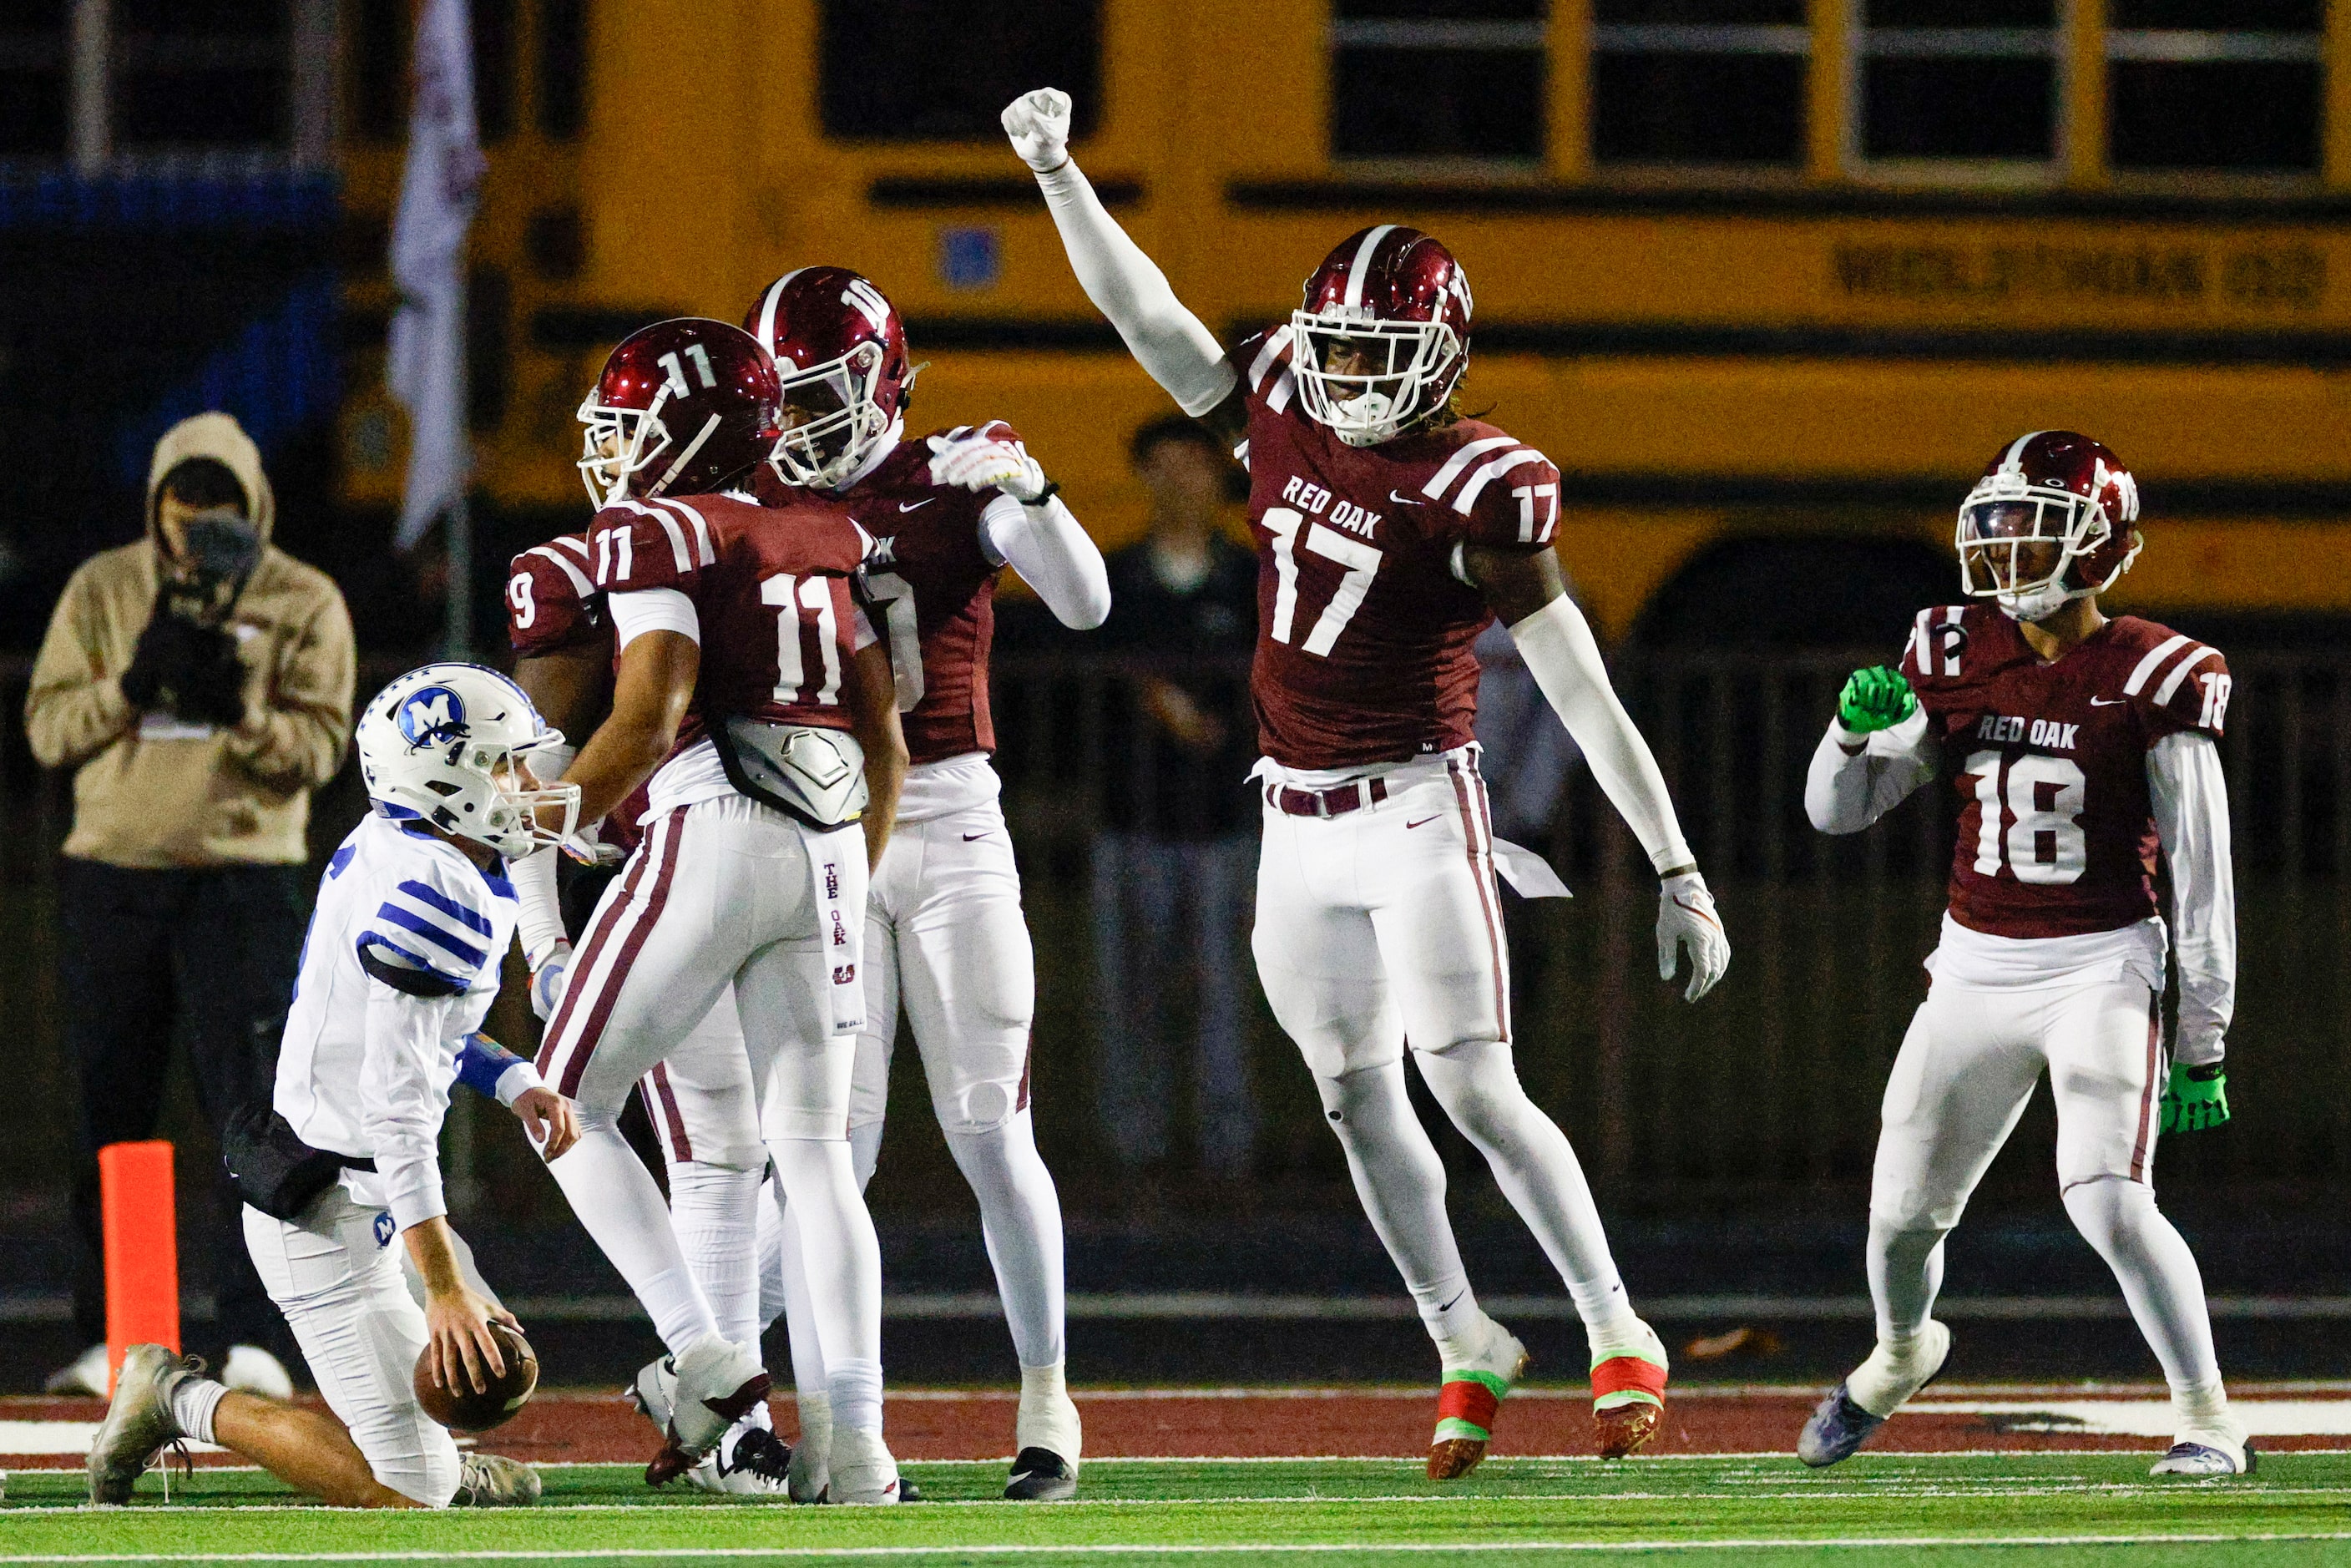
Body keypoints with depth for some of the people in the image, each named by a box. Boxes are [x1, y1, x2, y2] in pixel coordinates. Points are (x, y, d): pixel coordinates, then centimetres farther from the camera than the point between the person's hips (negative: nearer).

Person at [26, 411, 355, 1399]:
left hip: (243, 879, -3)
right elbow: (49, 727, 3)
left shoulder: (304, 604, 3)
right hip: (113, 873, 3)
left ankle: (252, 1339, -10)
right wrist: (133, 685, -14)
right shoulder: (102, 592, 9)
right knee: (109, 1114, 5)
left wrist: (238, 709, -20)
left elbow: (317, 749, -4)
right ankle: (110, 1342, 12)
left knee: (250, 1112, -10)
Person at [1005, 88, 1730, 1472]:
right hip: (1299, 828, 6)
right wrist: (1058, 174, 0)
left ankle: (1622, 1339, -6)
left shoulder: (1475, 494, -15)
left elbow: (1586, 696, -14)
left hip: (1415, 808, -6)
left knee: (1473, 1090, -12)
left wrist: (1676, 866, -15)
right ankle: (1467, 1351, 19)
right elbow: (1147, 312, 9)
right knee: (1362, 1102, 9)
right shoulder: (1282, 415, 2)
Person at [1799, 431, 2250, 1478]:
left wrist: (2203, 1044, -8)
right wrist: (1857, 728, -14)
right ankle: (1902, 1353, 44)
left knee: (2109, 1200, -23)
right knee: (1905, 1209, 11)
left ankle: (2208, 1418, -9)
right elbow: (1836, 811, 8)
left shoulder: (2154, 679, -10)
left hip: (2102, 969, -5)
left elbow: (2202, 878, -7)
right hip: (1976, 972, 5)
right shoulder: (1957, 659, 3)